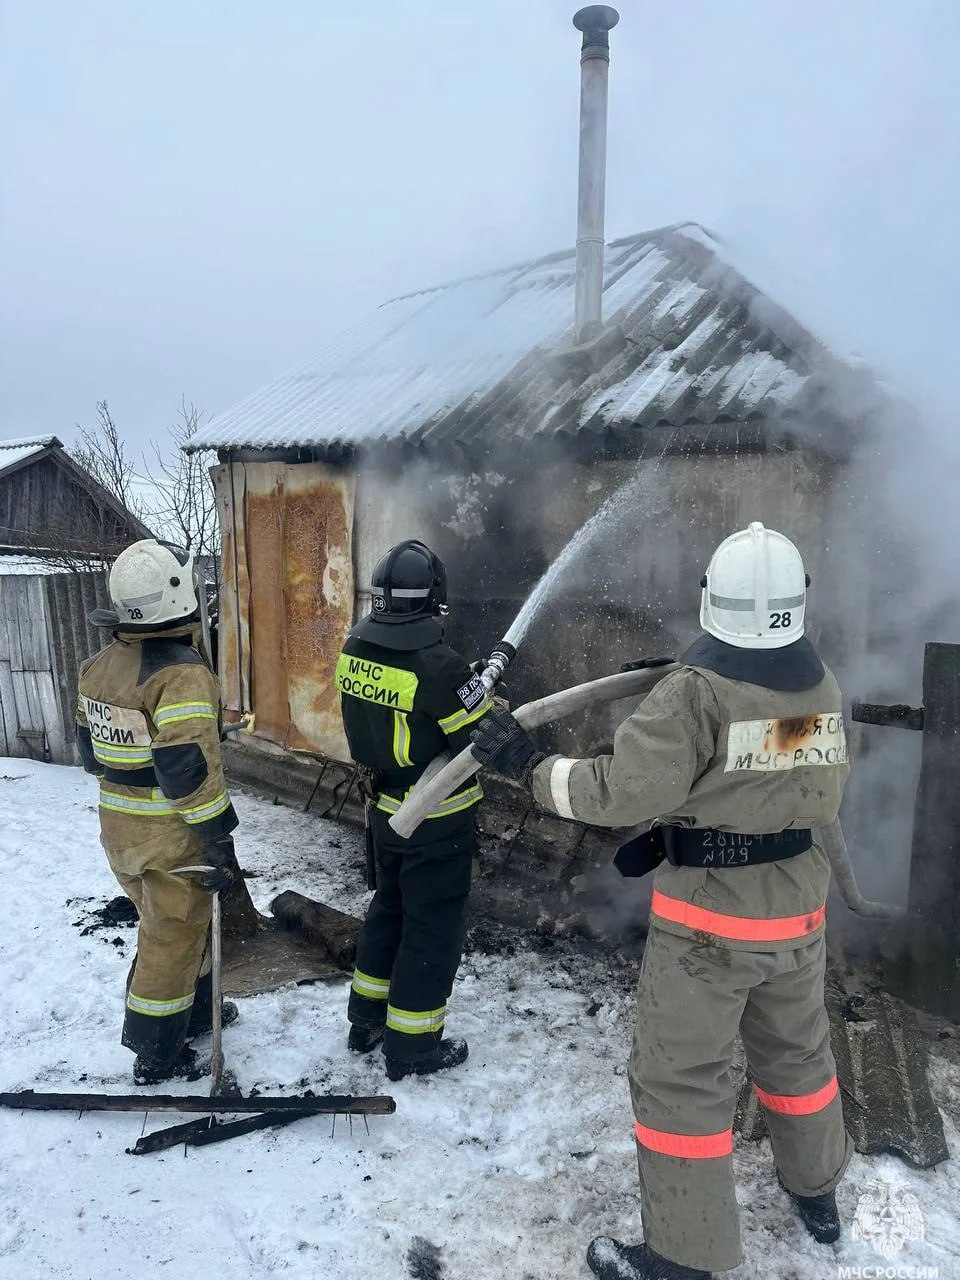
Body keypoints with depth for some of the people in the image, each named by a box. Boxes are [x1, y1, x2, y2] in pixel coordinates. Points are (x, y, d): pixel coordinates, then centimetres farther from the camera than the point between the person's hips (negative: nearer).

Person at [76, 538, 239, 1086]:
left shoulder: (98, 666, 3)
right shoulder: (182, 672, -23)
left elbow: (91, 749, 12)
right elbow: (189, 769, -27)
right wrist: (220, 840, -18)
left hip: (119, 825, 8)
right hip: (171, 833, -8)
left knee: (171, 923, 25)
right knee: (171, 938, 9)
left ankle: (193, 1010, 43)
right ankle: (157, 1055, 24)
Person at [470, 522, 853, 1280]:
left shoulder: (696, 691, -23)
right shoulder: (825, 689, -2)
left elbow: (622, 791, -23)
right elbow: (813, 794, 5)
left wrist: (530, 766, -9)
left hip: (709, 915, -7)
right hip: (798, 902, 7)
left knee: (680, 1076, 9)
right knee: (797, 1048, 27)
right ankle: (817, 1193, 49)